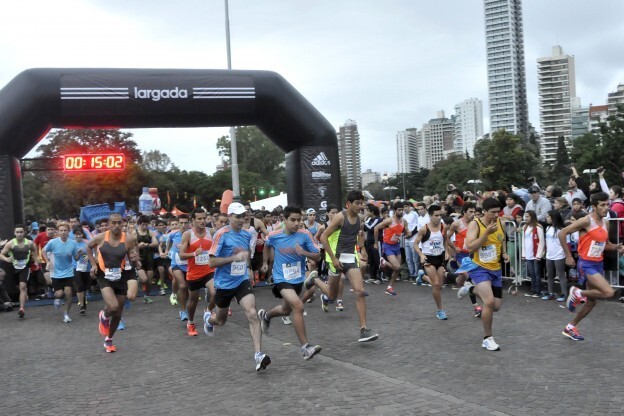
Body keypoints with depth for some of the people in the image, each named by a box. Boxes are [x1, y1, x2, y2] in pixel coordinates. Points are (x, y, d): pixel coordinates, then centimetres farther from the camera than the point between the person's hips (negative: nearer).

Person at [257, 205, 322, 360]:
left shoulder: (305, 235, -14)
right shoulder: (274, 236, -13)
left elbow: (317, 257, -12)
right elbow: (267, 246, 12)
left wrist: (304, 252, -29)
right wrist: (265, 262, 18)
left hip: (298, 279, 4)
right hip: (282, 279, -4)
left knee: (286, 310, 24)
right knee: (298, 306, -25)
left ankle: (266, 315, 58)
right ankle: (305, 347, -17)